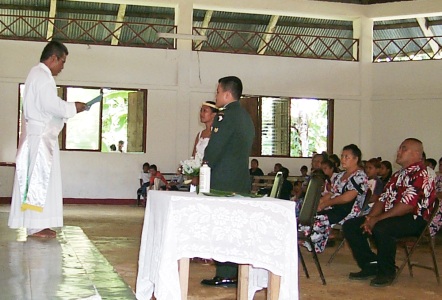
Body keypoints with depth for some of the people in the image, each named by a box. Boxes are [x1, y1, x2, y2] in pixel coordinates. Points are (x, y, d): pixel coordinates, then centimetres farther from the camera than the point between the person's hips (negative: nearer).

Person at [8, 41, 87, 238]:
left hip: (37, 135, 10)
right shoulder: (42, 76, -13)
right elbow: (52, 105, -22)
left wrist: (69, 108, 12)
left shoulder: (37, 74, 20)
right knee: (39, 179, -8)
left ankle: (35, 224, 12)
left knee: (36, 180, 9)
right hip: (41, 136, -10)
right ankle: (36, 226, -6)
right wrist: (73, 108, -8)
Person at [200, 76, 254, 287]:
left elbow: (214, 149, -15)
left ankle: (225, 275, -1)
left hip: (223, 181, -9)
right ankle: (237, 273, 16)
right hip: (241, 180, 9)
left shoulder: (226, 115, -12)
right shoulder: (246, 117, 16)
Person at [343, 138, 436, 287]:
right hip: (391, 217, 10)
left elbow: (407, 206, -24)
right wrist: (370, 218, -5)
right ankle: (371, 265, 1)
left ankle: (387, 271, -17)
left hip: (414, 220, -10)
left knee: (381, 228, -39)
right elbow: (383, 199, 15)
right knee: (350, 225, -3)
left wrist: (377, 219, -21)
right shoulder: (398, 175, 19)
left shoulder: (420, 174, -13)